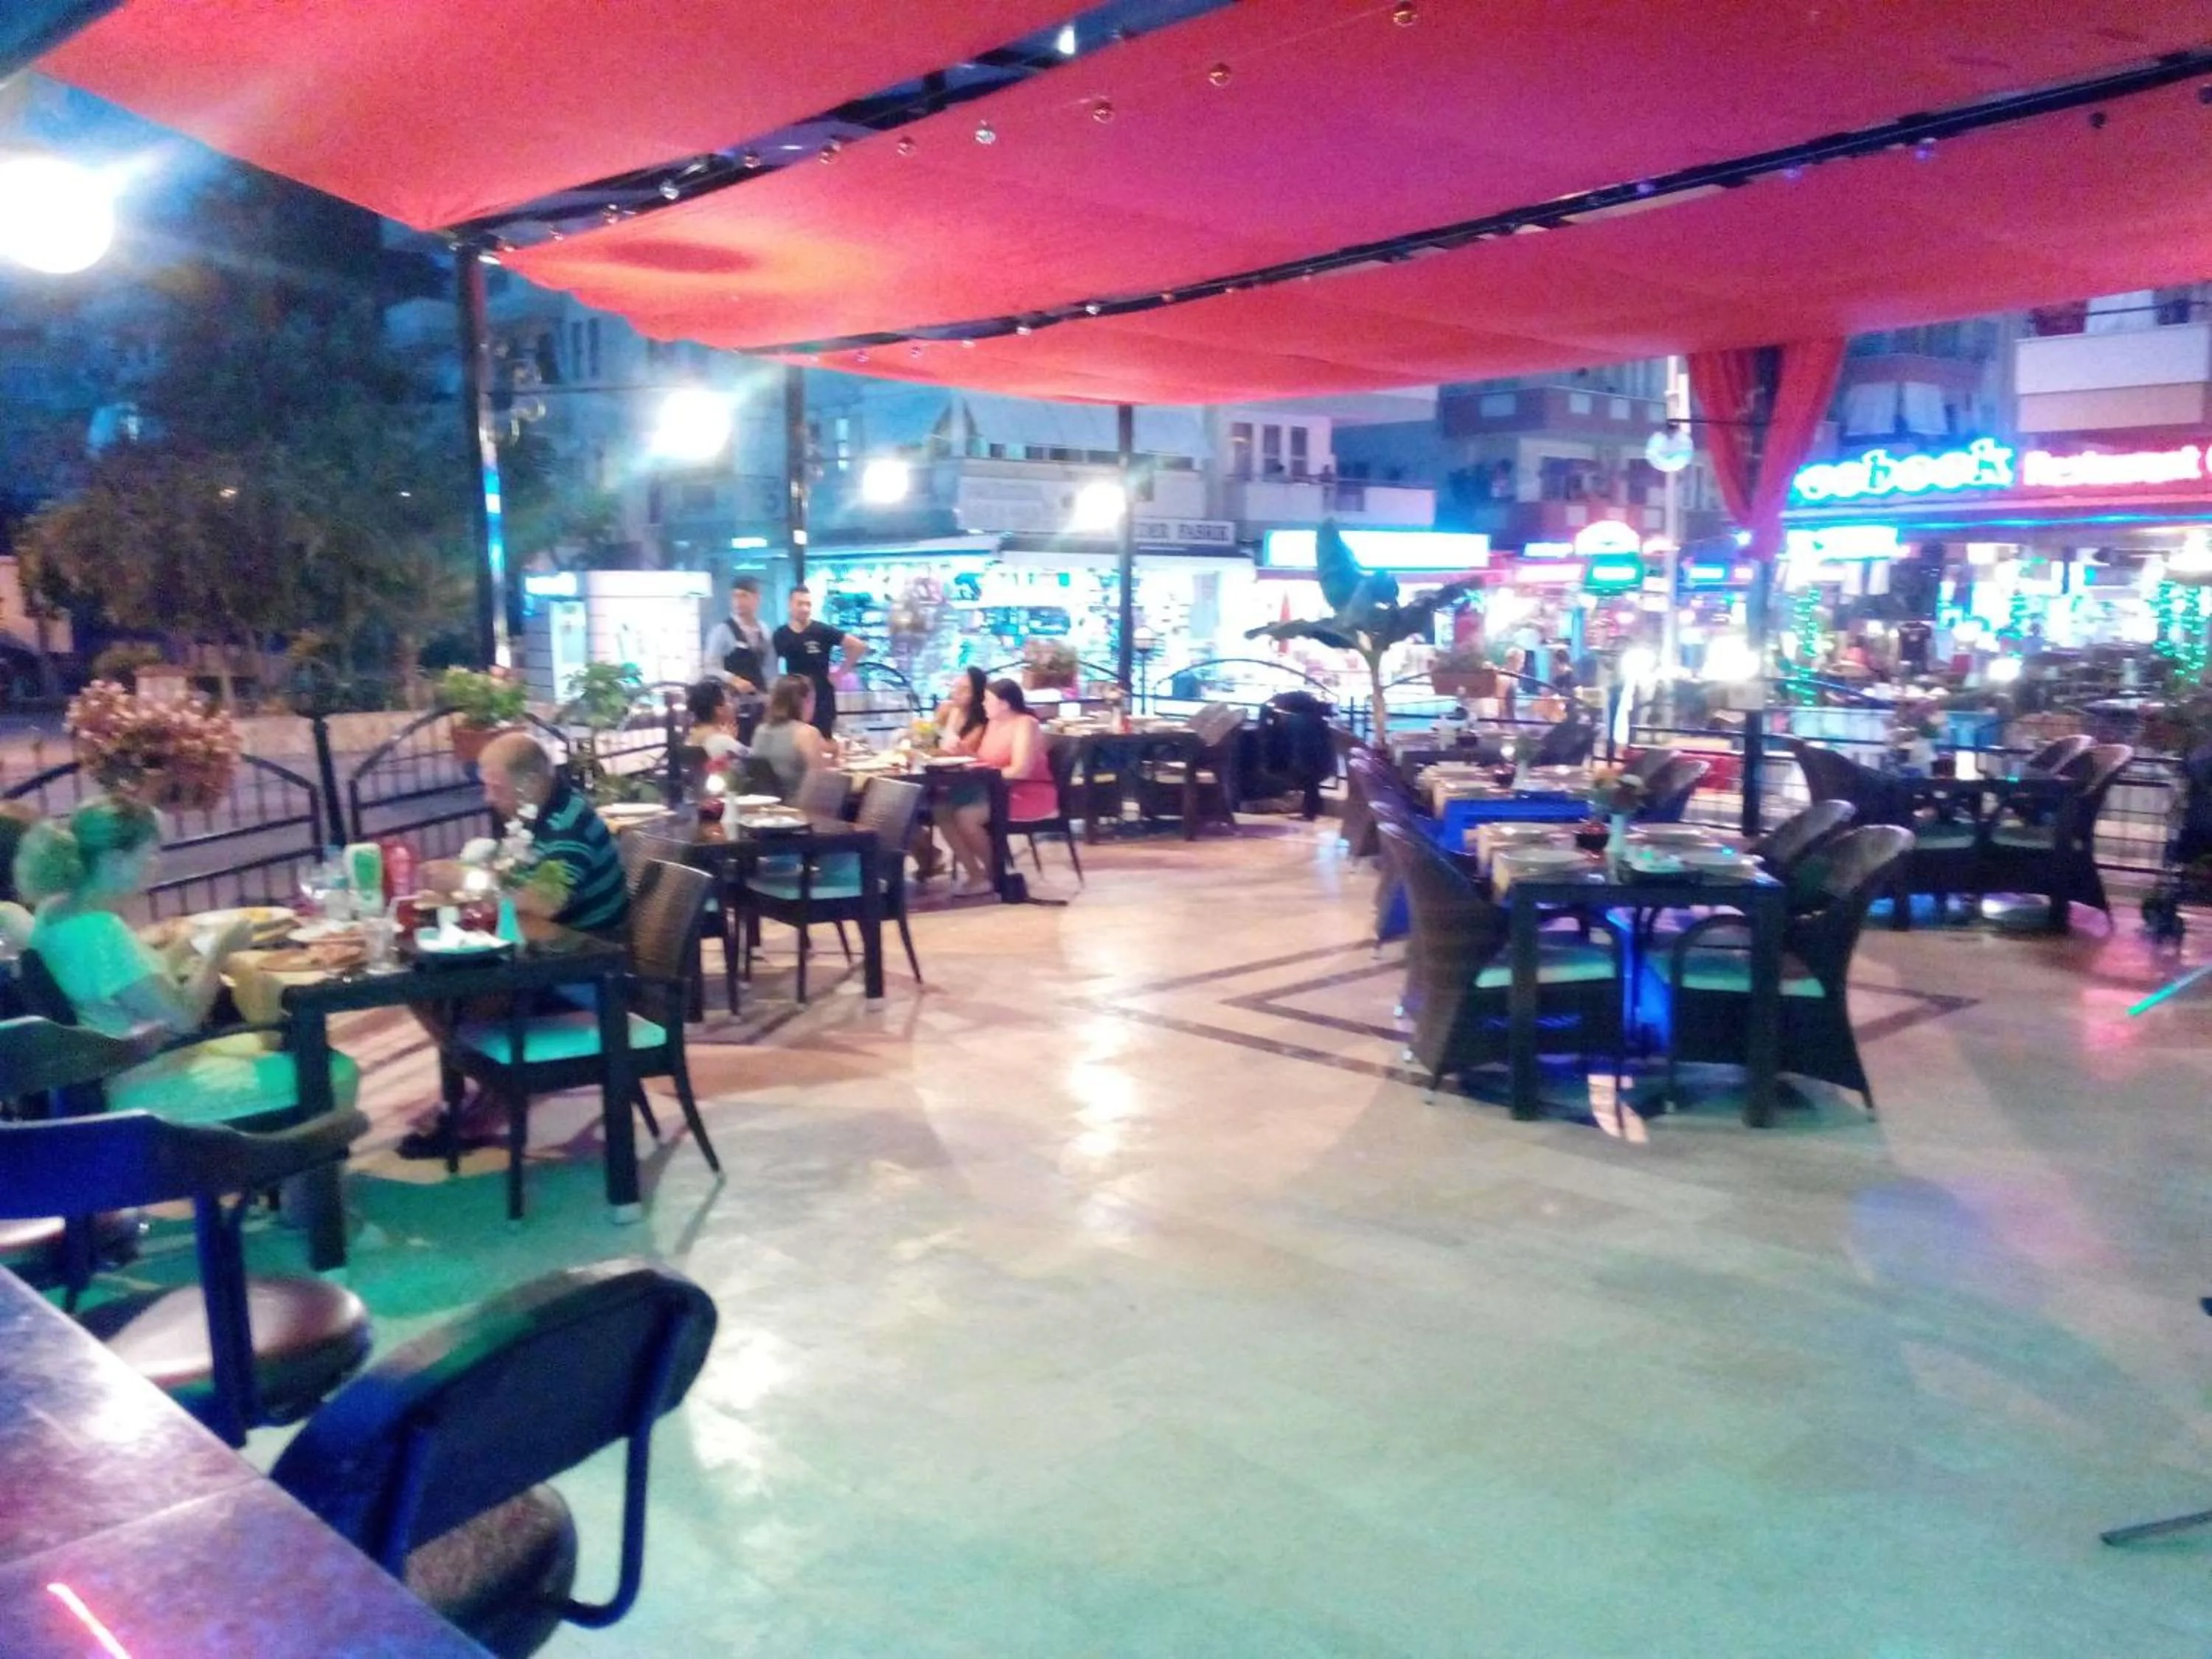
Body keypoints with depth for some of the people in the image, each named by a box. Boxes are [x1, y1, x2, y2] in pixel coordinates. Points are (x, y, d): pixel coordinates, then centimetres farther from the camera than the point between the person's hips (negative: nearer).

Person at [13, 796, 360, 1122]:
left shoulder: (58, 910, 3)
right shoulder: (100, 931, -26)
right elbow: (184, 1016, -25)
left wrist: (183, 948, 6)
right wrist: (221, 949, -13)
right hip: (145, 1088, -10)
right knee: (337, 1073, -12)